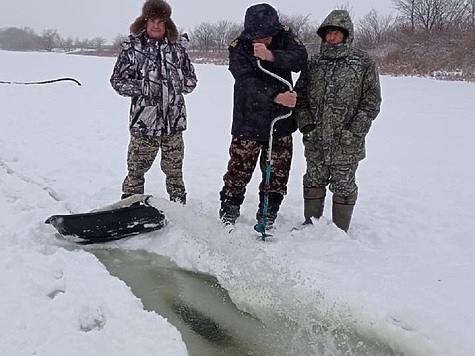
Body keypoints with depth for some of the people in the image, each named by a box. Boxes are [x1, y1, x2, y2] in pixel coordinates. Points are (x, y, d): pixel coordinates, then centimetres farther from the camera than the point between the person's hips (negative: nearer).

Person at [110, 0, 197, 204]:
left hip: (174, 119, 3)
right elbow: (117, 80, 0)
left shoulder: (176, 48, 8)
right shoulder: (132, 47, -1)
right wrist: (142, 88, -11)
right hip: (144, 120, -3)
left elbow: (191, 79, 16)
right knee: (137, 168, 4)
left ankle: (179, 203, 30)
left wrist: (178, 85, -2)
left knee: (174, 167, 15)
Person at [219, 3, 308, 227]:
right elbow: (247, 82, -24)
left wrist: (272, 56, -35)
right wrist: (276, 97, -38)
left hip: (281, 120, 3)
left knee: (277, 173, 11)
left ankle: (267, 215, 27)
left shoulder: (285, 37, -3)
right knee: (239, 170, 2)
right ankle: (228, 213, 20)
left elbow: (301, 58, -19)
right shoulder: (238, 48, -12)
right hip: (248, 122, -3)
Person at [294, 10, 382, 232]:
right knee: (314, 182, 15)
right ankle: (311, 224, 31)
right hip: (315, 140, 4)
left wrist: (353, 132, -12)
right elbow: (300, 95, 13)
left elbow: (371, 102, -4)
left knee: (343, 186, 6)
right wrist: (306, 124, -1)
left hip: (346, 143, -4)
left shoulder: (363, 63, -3)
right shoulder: (314, 63, 9)